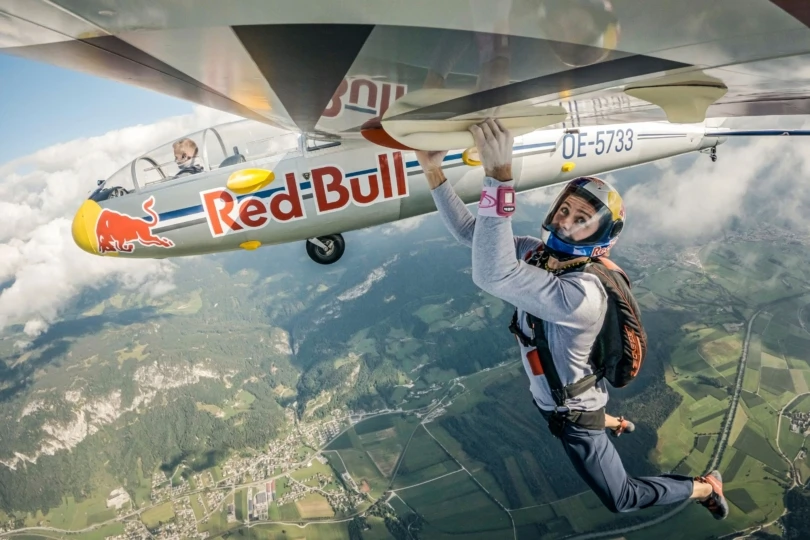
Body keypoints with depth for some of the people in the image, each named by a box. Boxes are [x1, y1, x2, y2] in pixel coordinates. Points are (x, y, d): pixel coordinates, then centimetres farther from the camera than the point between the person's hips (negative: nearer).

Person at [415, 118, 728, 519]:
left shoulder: (582, 295, -42)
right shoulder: (536, 252, -16)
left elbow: (492, 275, -57)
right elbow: (469, 231, -15)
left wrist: (498, 176, -64)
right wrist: (433, 170, -25)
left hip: (572, 412, -7)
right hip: (548, 394, 8)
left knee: (622, 500, 16)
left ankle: (706, 486, 39)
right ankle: (614, 423, 71)